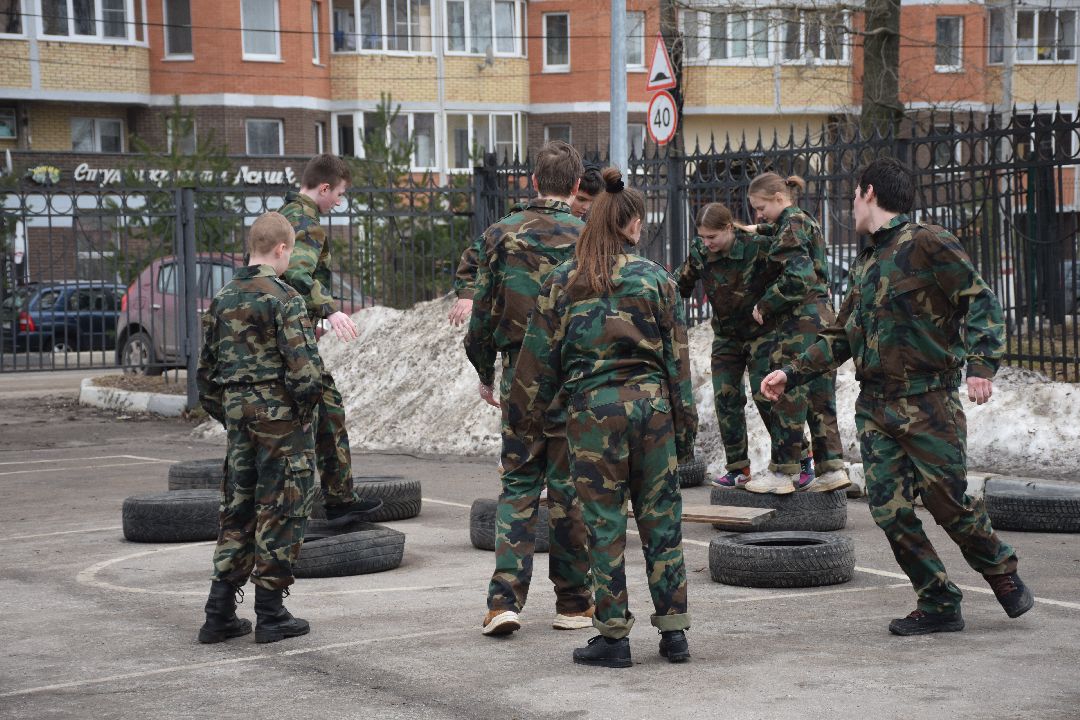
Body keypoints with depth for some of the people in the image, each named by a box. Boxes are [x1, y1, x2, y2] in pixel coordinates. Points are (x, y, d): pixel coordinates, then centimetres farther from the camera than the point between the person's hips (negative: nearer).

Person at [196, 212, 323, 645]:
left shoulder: (222, 299, 9)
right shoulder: (284, 299, -12)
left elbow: (205, 369, 13)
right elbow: (305, 366, -20)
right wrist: (306, 406, -3)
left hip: (237, 413, 7)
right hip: (280, 414, -6)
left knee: (237, 512, 13)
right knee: (279, 512, 1)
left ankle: (220, 615, 12)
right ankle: (270, 616, 5)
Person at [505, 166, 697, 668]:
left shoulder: (562, 283, 2)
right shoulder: (656, 278, 2)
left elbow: (538, 364, 3)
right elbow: (677, 358, 3)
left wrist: (521, 434, 10)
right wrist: (685, 429, 9)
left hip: (593, 407, -1)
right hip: (651, 401, 1)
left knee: (604, 523, 5)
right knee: (661, 519, 10)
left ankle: (613, 636, 8)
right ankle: (673, 631, 14)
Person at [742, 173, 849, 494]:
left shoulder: (791, 225, -11)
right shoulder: (806, 222, 18)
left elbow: (797, 278, -21)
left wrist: (764, 305, -12)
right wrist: (760, 229, 36)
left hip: (800, 321, -10)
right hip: (822, 317, 10)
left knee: (788, 395, -5)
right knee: (818, 396, 10)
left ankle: (783, 471, -1)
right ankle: (831, 467, 9)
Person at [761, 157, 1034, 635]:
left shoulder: (928, 244, -4)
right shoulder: (865, 265, 20)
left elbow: (981, 303, -9)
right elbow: (839, 339, 25)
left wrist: (981, 364, -22)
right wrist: (791, 373, 17)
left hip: (929, 402, -7)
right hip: (874, 408, 7)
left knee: (947, 502, -5)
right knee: (890, 511, -2)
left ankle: (1003, 573, 21)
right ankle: (939, 605, 9)